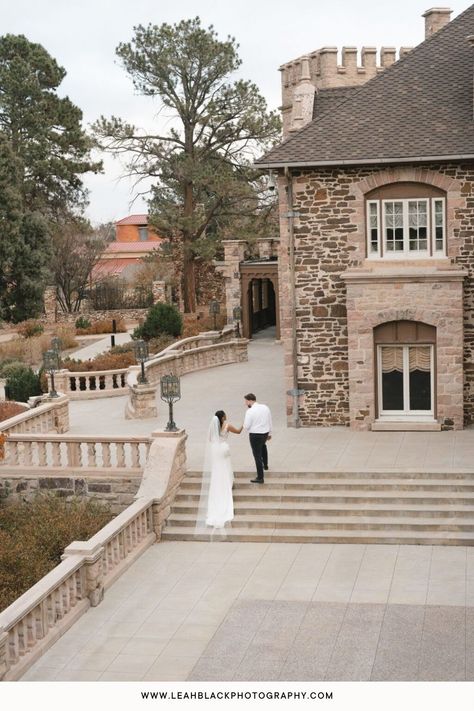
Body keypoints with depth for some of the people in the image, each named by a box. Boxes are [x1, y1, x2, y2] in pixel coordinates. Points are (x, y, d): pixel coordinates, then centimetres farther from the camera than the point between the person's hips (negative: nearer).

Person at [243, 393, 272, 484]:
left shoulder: (250, 411, -19)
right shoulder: (265, 407, -1)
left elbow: (246, 426, -17)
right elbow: (270, 421, 8)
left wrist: (246, 429, 7)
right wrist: (269, 433, 20)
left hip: (255, 435, -7)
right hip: (265, 433, 7)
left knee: (257, 456, 4)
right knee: (263, 445, 38)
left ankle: (260, 478, 10)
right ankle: (265, 465, 52)